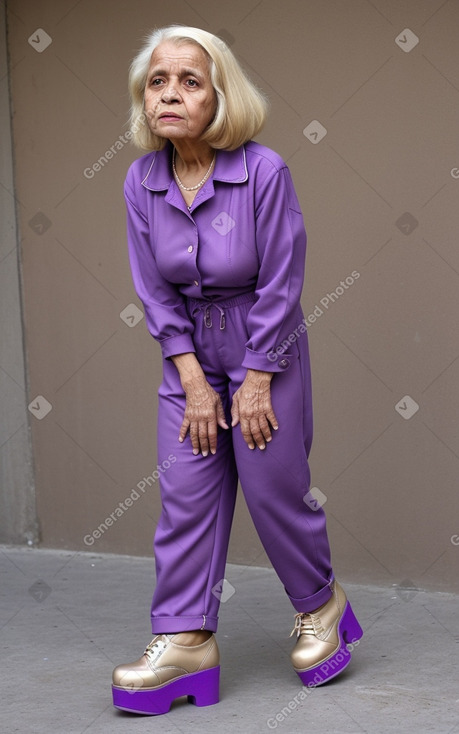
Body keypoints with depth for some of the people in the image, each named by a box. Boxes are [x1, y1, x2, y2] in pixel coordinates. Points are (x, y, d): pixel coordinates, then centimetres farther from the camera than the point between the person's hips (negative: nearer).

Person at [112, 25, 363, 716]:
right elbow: (155, 290, -1)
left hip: (267, 348, -4)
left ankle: (320, 602, 28)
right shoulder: (142, 180, -6)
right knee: (186, 495, 1)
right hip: (190, 355, 4)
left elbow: (279, 284, -15)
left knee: (274, 490, 3)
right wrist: (195, 383, -6)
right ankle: (185, 638, 6)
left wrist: (254, 384, -14)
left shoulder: (264, 171, -19)